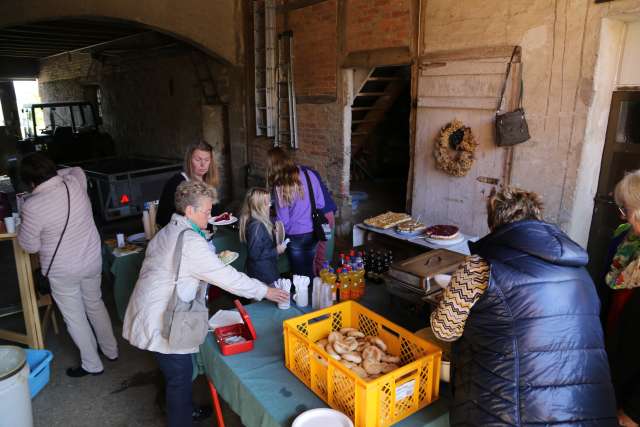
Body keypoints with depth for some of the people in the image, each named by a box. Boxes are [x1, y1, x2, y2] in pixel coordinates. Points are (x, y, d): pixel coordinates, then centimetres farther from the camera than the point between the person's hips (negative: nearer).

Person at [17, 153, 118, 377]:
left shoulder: (33, 206, -25)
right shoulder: (75, 182, -13)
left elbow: (30, 245, -10)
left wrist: (24, 224, 4)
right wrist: (55, 175, 11)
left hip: (63, 272, -5)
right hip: (92, 261, 5)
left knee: (75, 317, 14)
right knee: (95, 305, 24)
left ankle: (92, 365, 28)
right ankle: (111, 350, 39)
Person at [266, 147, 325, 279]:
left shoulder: (279, 187, -18)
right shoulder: (309, 175, -7)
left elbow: (283, 220, -12)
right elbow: (321, 204, 0)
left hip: (295, 237, -4)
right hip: (313, 232, 4)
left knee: (299, 274, 14)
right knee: (309, 270, 22)